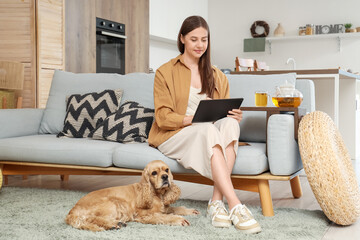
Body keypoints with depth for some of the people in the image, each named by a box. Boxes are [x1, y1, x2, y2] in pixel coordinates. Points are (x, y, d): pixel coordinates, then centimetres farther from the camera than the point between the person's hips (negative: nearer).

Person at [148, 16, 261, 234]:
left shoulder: (217, 77, 17)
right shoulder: (165, 72, 4)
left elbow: (225, 112, 15)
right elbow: (163, 117, -5)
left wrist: (234, 115, -10)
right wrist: (192, 119, -23)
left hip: (209, 133, 4)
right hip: (174, 136, -3)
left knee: (230, 123, -31)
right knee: (208, 130, -37)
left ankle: (217, 201, -38)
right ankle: (235, 207, -45)